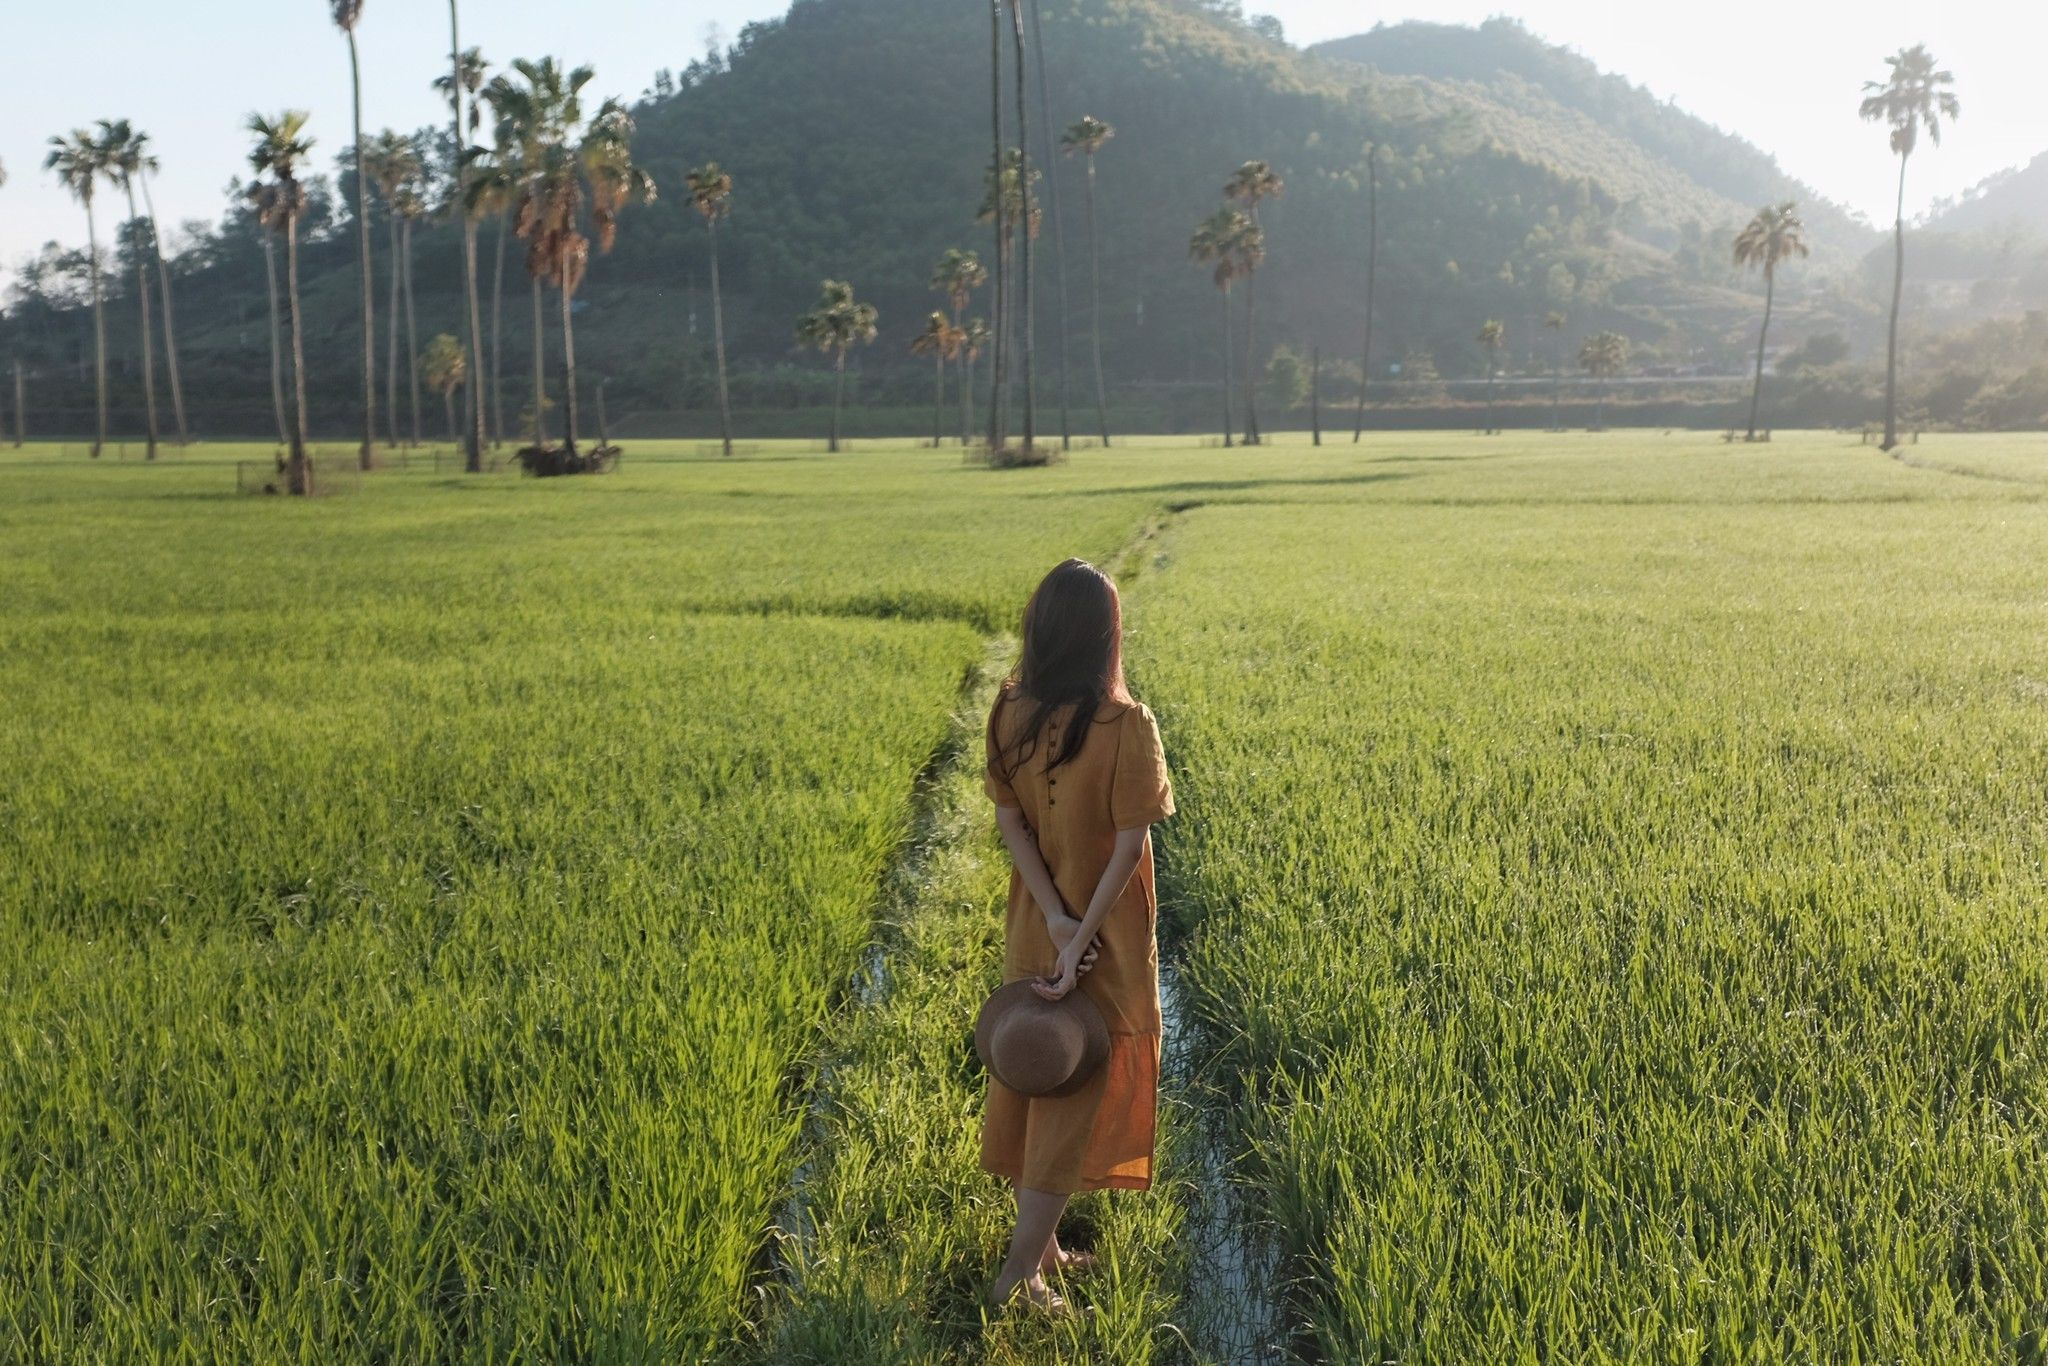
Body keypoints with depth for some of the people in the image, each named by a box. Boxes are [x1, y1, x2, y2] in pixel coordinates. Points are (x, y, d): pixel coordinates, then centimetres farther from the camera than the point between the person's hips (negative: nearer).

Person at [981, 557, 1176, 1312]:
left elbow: (1009, 821, -7)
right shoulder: (1126, 726, -22)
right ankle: (1020, 1268, 12)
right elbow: (1129, 847, -22)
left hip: (1032, 928, 5)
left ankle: (1042, 1243, 33)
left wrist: (1055, 918, -9)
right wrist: (1082, 941, -17)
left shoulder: (1010, 710, -8)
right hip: (1105, 938, -5)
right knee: (1076, 1096, 8)